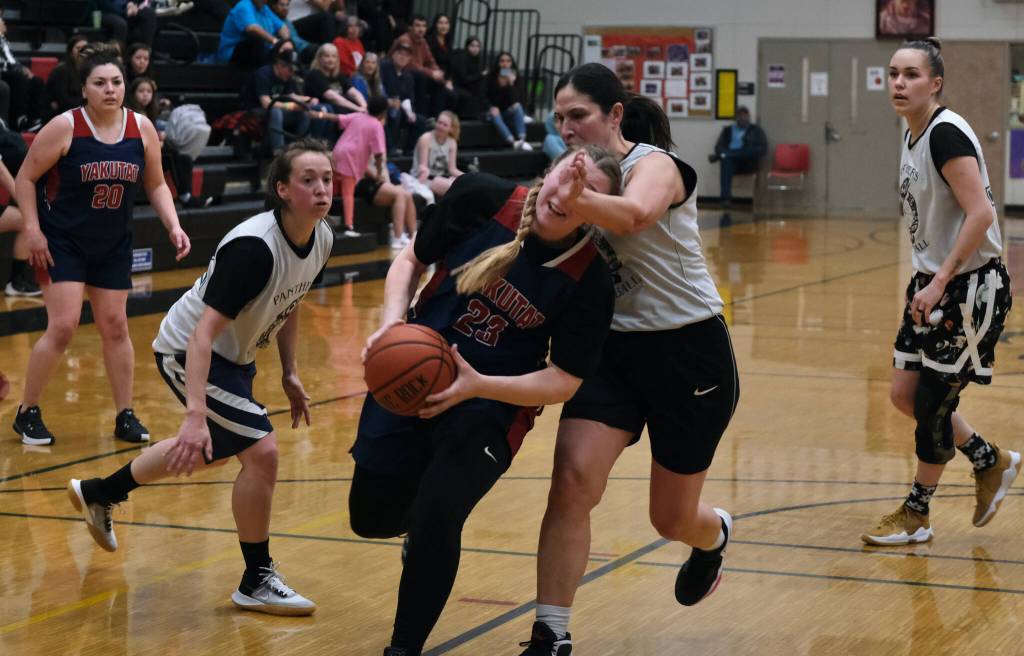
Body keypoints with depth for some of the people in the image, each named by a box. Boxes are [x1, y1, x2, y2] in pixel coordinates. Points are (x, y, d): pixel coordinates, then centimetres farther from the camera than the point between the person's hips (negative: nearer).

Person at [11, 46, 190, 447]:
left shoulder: (143, 129, -3)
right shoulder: (65, 128, -15)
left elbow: (155, 185, 9)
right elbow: (26, 178, -8)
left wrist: (173, 226, -5)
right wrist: (32, 229, -16)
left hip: (113, 245, 4)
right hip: (62, 242, -4)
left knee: (114, 326, 9)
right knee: (63, 327, -11)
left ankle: (125, 417, 18)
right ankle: (27, 413, 5)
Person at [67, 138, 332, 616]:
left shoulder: (322, 240, -10)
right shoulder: (253, 248, -35)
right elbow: (204, 333, -38)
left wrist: (290, 373, 10)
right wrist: (196, 415, -45)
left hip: (234, 354, 10)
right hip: (188, 353, -10)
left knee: (213, 454, 28)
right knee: (261, 451, -19)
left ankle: (97, 494, 50)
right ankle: (257, 581, -1)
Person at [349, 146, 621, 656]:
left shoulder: (588, 280, -18)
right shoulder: (481, 197, -13)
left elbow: (564, 382, -15)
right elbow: (411, 259, 2)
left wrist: (477, 386, -27)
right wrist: (393, 318, -15)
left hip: (493, 407, -3)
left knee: (435, 519, -20)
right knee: (371, 516, 6)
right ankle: (422, 524, 44)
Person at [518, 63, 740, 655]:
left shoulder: (654, 163, -17)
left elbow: (632, 213, -41)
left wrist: (564, 196, -62)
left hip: (689, 350, -5)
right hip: (615, 346, 5)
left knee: (672, 518, 10)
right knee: (573, 480, -18)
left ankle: (714, 536, 48)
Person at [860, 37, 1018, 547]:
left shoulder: (946, 134, -19)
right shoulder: (913, 135, 9)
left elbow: (980, 214, -25)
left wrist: (941, 282, -24)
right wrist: (927, 280, 15)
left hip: (970, 287, -9)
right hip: (933, 282, 9)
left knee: (934, 402, 0)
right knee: (905, 394, 11)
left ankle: (915, 516, 15)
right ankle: (992, 463, 30)